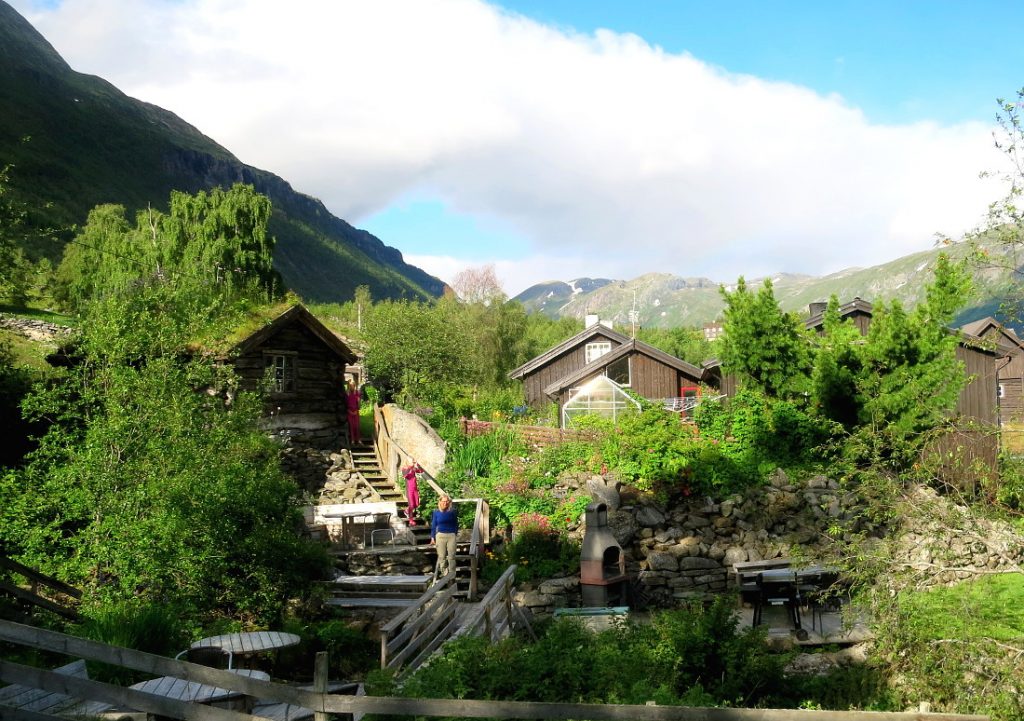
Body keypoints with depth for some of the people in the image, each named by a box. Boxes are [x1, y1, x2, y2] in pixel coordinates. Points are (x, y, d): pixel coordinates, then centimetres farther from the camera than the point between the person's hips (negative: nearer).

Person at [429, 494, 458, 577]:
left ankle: (452, 573, 5)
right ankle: (444, 572, 8)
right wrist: (432, 538, 5)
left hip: (451, 535, 0)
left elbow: (456, 524, 14)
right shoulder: (436, 513, 4)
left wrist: (455, 533, 8)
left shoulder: (452, 512, 4)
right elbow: (433, 526, 8)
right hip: (440, 535, 0)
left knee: (451, 556, 0)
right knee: (441, 556, 1)